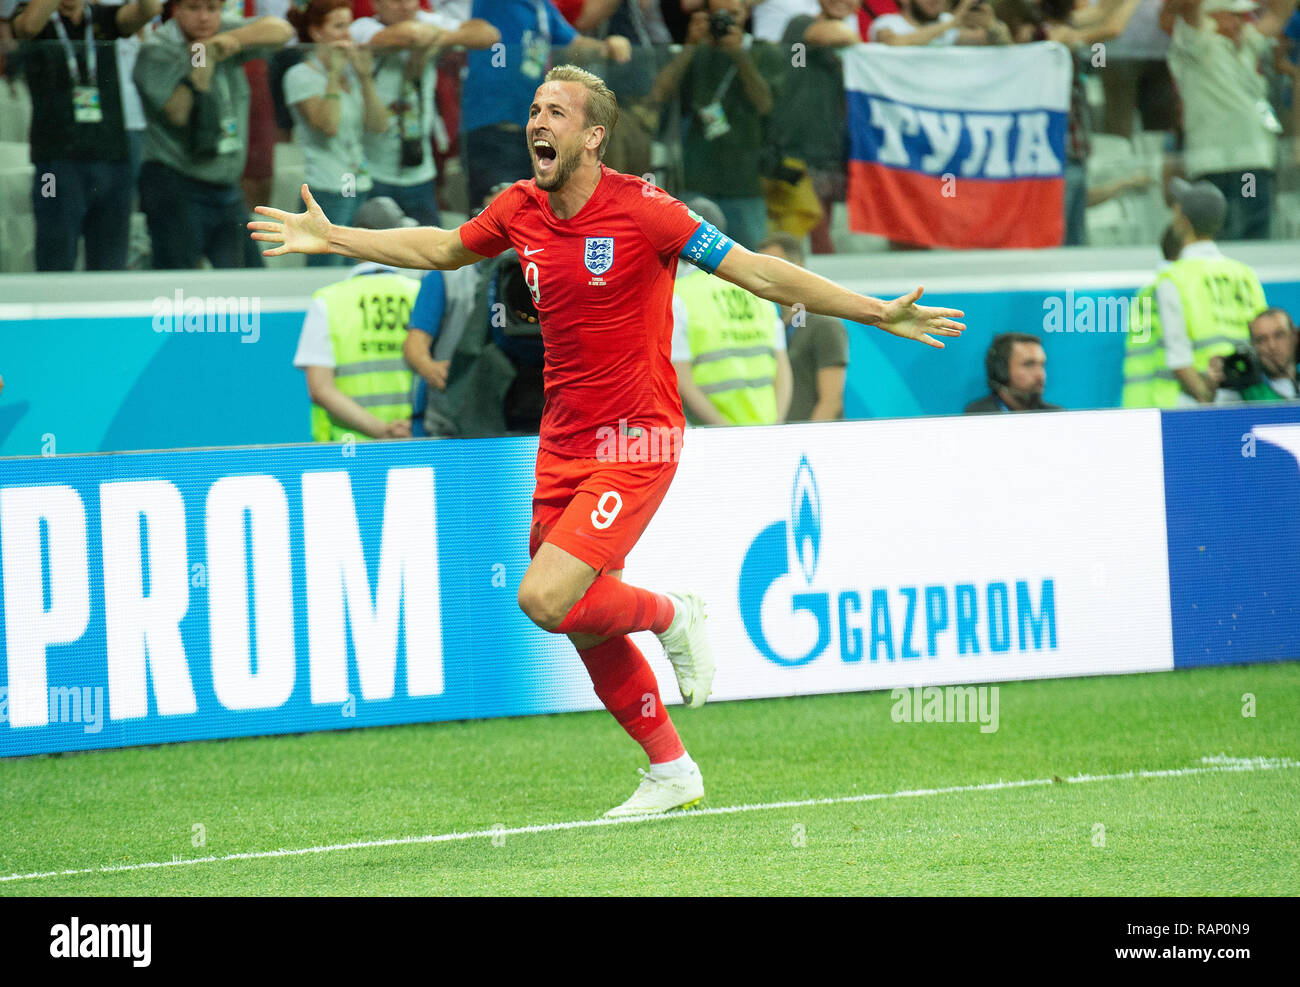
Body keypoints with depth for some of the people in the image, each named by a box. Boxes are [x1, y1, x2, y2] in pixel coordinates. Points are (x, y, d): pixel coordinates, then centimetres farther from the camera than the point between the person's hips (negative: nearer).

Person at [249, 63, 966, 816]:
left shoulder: (640, 210, -15)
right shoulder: (519, 210, 2)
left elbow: (758, 273, -13)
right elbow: (443, 249, 23)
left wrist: (879, 313, -18)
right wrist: (332, 239, 24)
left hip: (634, 443, -6)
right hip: (563, 442, 6)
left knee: (547, 599, -21)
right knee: (587, 628, 9)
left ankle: (672, 615, 7)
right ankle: (672, 772, 26)